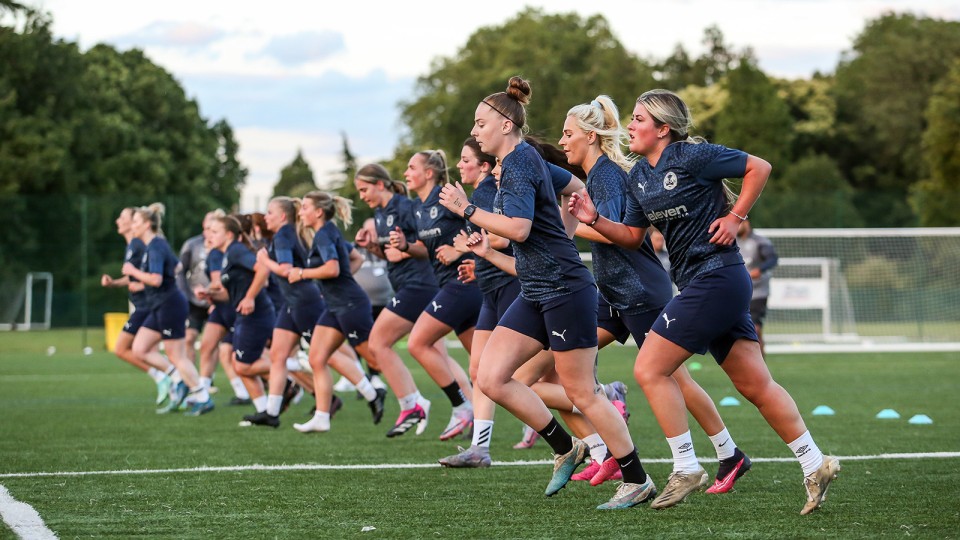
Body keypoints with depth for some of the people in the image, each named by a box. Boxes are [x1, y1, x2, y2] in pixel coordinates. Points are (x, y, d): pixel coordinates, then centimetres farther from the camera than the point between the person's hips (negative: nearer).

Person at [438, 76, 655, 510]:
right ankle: (566, 449, 12)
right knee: (490, 378, 1)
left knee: (580, 392, -5)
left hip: (565, 289, -10)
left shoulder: (519, 162, -13)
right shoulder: (521, 160, 16)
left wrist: (466, 209, -16)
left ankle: (637, 481, 6)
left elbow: (518, 228, -25)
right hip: (536, 294, 10)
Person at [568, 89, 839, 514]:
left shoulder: (692, 156, -12)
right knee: (756, 385, 9)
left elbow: (759, 167, -7)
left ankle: (686, 469, -2)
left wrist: (735, 217, -9)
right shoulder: (639, 176, 13)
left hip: (715, 278, -9)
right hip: (698, 283, 9)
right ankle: (815, 465, 13)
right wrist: (594, 220, 2)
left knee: (650, 369, -8)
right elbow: (632, 236, 17)